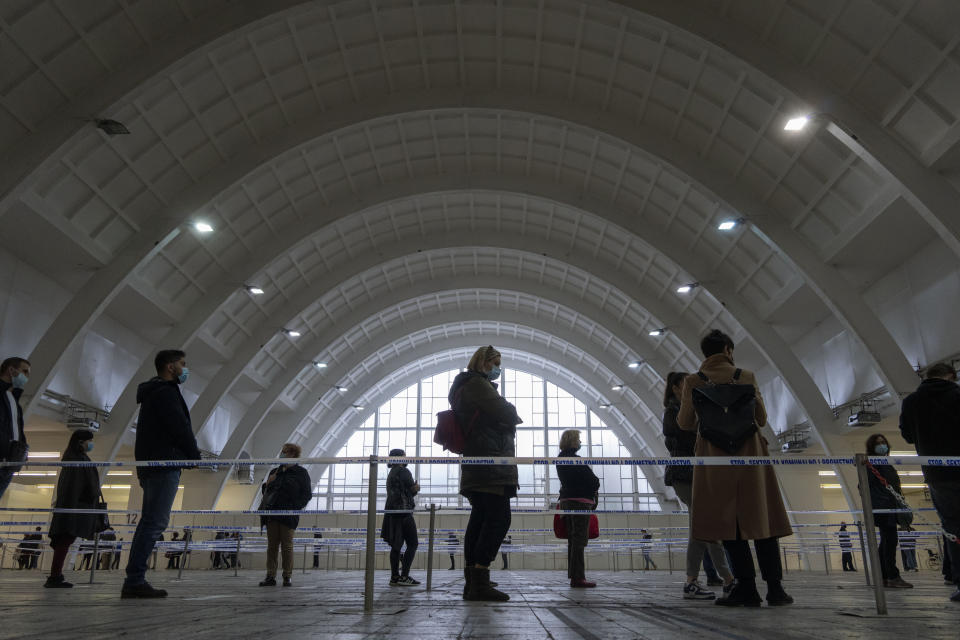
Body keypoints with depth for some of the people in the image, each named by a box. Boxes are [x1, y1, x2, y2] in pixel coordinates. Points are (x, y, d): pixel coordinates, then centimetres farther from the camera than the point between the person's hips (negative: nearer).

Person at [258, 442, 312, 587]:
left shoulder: (301, 473, 2)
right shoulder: (275, 472, 17)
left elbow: (307, 494, -1)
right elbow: (265, 492, 23)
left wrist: (295, 507, -13)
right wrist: (267, 484, 2)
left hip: (288, 515, -5)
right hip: (271, 513, 5)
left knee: (287, 545, -2)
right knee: (272, 545, 3)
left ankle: (288, 576, 5)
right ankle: (271, 576, 7)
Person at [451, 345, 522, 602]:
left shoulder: (466, 386, 26)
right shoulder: (477, 383, -7)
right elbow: (504, 413, -15)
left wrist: (510, 418, 11)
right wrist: (514, 414, 6)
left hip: (475, 467, 11)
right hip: (489, 462, -11)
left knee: (480, 519, 9)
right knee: (498, 518, -14)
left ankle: (471, 582, 11)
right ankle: (480, 583, -19)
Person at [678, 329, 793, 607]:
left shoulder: (693, 382, 1)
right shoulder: (747, 376, 4)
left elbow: (685, 423, 2)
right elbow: (761, 418, 7)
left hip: (715, 457, -1)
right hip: (750, 453, 1)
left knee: (728, 521, 3)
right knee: (761, 519, 7)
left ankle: (747, 587, 1)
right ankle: (774, 587, 6)